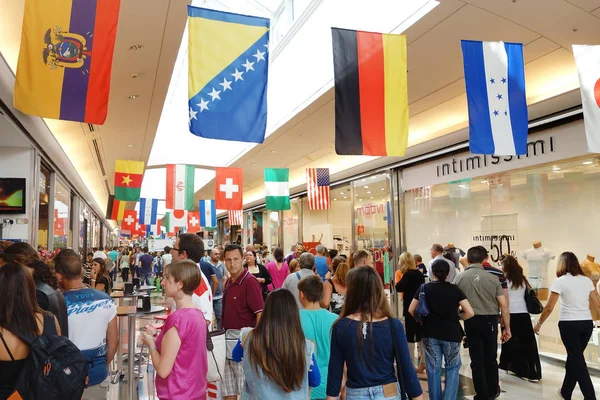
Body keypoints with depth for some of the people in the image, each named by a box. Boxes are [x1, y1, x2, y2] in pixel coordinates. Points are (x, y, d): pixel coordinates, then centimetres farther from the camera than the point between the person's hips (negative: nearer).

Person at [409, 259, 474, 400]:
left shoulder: (424, 288, -2)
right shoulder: (454, 289, -5)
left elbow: (411, 310, -2)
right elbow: (469, 312, -9)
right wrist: (456, 319, 7)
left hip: (430, 334, 1)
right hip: (451, 334, -1)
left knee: (433, 369, 12)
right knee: (452, 368, 14)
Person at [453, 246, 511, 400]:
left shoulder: (460, 277, -4)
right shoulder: (492, 278, -4)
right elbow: (504, 305, -4)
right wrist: (507, 328, 5)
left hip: (471, 321, -1)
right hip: (490, 321, 1)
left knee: (476, 359, 10)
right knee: (490, 358, 19)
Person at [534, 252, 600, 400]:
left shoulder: (560, 281, -8)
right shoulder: (587, 280, 6)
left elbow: (549, 308, -8)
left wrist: (539, 324, 4)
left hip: (569, 324, -5)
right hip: (587, 323, 5)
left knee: (577, 361, 4)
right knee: (574, 358, 17)